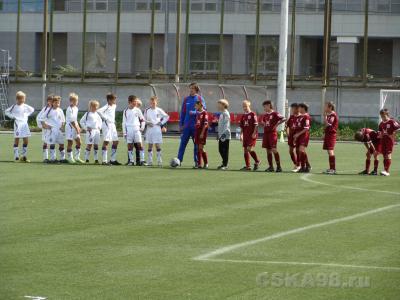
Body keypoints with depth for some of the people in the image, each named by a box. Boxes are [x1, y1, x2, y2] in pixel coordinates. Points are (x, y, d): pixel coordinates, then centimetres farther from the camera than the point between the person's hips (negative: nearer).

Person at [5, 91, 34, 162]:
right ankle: (16, 156, 1)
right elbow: (6, 112, 4)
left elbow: (32, 109, 23)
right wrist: (12, 116, -7)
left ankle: (24, 156, 11)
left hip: (25, 124, 4)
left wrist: (27, 115, 10)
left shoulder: (25, 106, 6)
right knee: (17, 140, -2)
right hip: (17, 124, -4)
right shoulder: (14, 106, -2)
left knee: (26, 140, 2)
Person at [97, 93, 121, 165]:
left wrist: (113, 120, 14)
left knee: (116, 141, 10)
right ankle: (104, 160, -7)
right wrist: (105, 118, -19)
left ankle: (113, 160, 16)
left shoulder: (114, 106, 13)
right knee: (106, 142, -8)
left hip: (112, 125, 9)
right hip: (107, 124, -9)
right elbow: (99, 111, -28)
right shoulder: (106, 107, -13)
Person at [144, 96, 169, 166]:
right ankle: (149, 161, 9)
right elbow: (144, 119, 13)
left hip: (157, 129, -2)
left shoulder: (159, 110, 1)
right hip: (149, 129, 2)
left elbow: (167, 116, 8)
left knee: (157, 145, -5)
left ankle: (159, 161, -2)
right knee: (150, 146, 4)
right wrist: (147, 123, -7)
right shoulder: (147, 111, 6)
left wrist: (162, 123, -2)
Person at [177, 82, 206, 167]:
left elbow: (204, 110, -4)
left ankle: (196, 161, 9)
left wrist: (194, 113, -18)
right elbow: (182, 112, 12)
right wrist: (180, 124, 8)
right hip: (186, 125, 2)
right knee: (183, 143, -2)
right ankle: (179, 160, -2)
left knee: (197, 143, 3)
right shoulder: (186, 99, 9)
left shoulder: (200, 99, 1)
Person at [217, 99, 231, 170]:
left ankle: (225, 165, -1)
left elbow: (226, 124, -19)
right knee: (221, 150, 13)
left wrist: (224, 133, -24)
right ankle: (224, 163, 24)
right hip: (221, 135, 9)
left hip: (225, 135, -9)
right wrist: (219, 134, 23)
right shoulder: (221, 114, 17)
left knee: (225, 150, -5)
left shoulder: (226, 114, -12)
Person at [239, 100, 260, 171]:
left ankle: (257, 162, 0)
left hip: (252, 135, -7)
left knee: (249, 148, -18)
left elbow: (256, 125, -10)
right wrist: (241, 135, 12)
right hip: (245, 135, 7)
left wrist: (254, 133, -16)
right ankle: (247, 166, 9)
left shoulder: (253, 114, -6)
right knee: (245, 150, 5)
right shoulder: (243, 116, 13)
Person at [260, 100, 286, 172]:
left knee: (274, 149, -13)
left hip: (273, 133, -7)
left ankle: (278, 166, -7)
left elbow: (283, 119, -17)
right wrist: (263, 124, 14)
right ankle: (271, 167, 12)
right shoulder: (265, 115, 14)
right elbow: (262, 122, 34)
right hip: (266, 133, 7)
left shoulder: (274, 114, -7)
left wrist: (277, 124, -15)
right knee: (268, 150, 7)